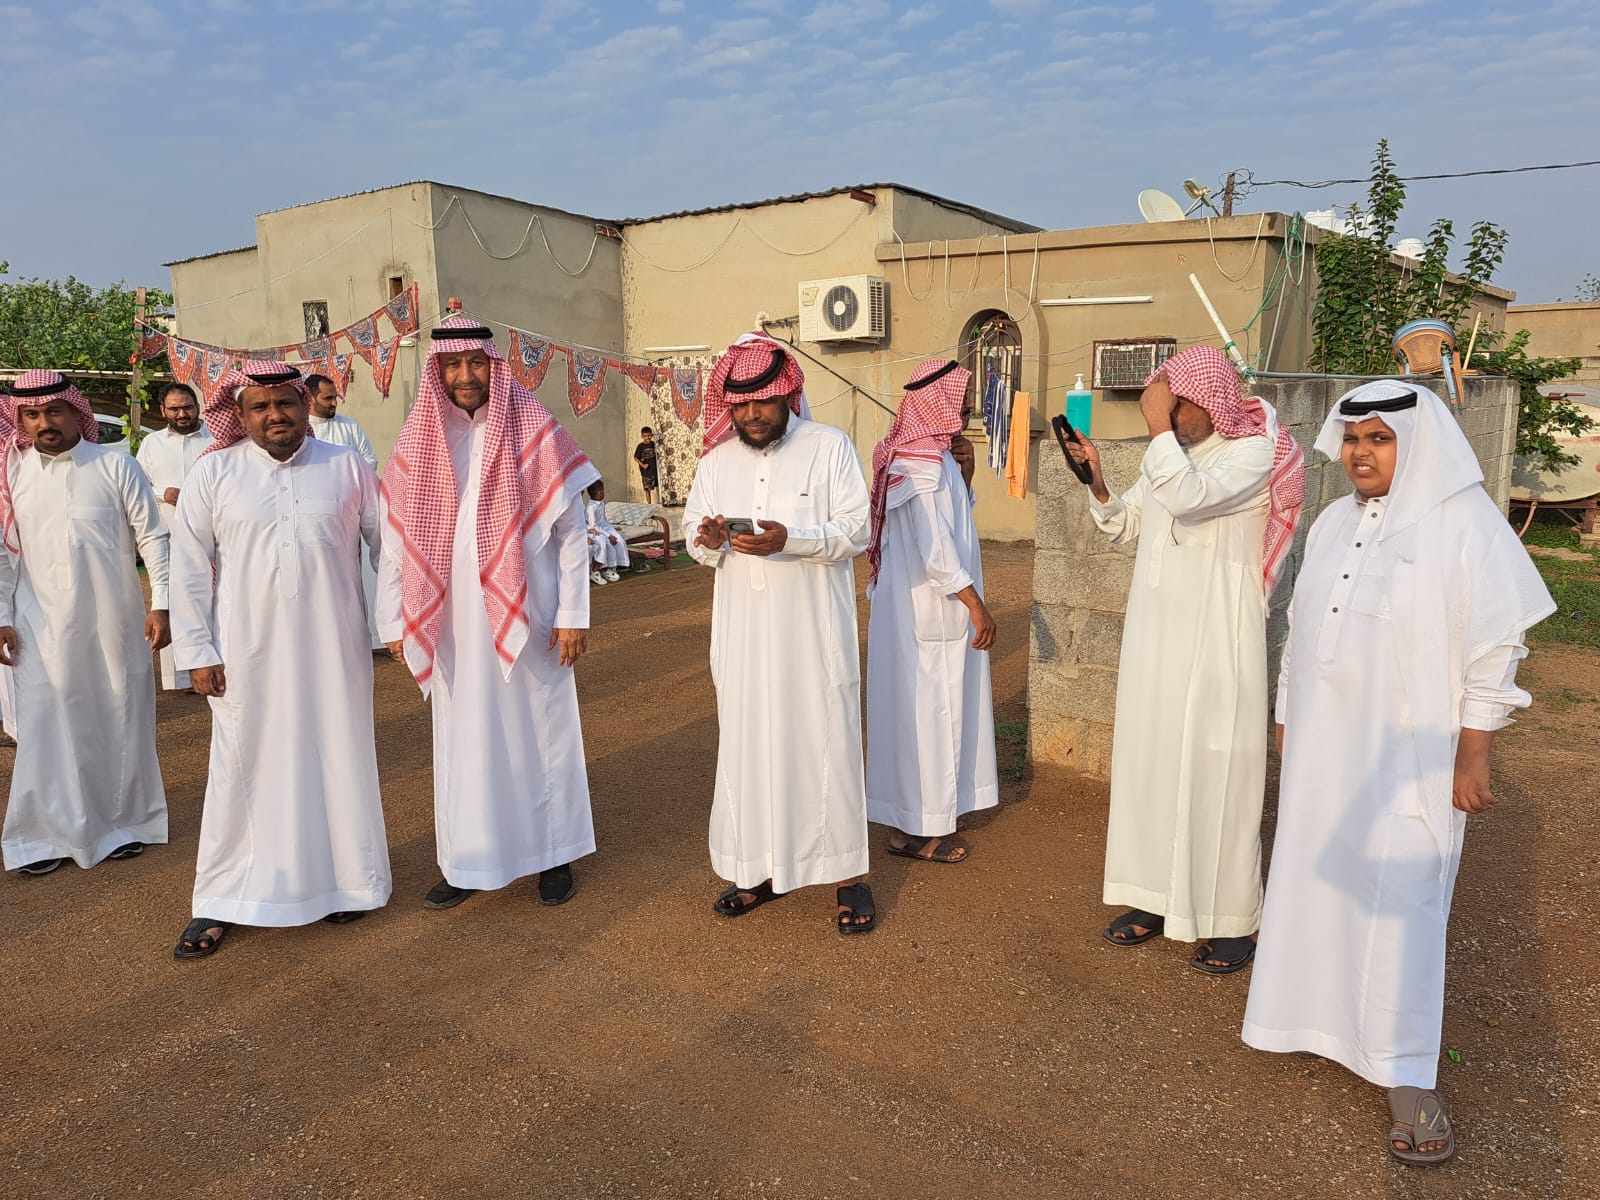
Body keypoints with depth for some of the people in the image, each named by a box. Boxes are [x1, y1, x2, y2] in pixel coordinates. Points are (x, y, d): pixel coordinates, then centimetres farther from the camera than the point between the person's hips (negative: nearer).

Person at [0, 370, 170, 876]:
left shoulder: (115, 465, -3)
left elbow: (153, 537, -2)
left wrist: (160, 604, -7)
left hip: (114, 621, -1)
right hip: (42, 625, 1)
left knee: (121, 721, 9)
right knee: (47, 729, 3)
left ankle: (124, 822, 25)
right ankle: (48, 834, 16)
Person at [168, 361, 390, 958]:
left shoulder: (347, 467, 2)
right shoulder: (214, 473, 0)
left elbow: (387, 543, 7)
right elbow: (189, 567, 1)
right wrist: (197, 653, -1)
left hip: (334, 651, 1)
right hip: (248, 654, -1)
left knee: (339, 761, 10)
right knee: (243, 770, 6)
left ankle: (346, 879, 27)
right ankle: (220, 902, 21)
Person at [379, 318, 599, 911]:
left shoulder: (535, 434, -3)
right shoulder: (416, 443, 4)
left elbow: (572, 531, -4)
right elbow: (395, 540, 7)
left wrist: (572, 614, -8)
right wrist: (394, 621, 4)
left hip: (527, 618, -2)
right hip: (452, 624, 2)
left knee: (539, 730, 8)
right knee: (462, 740, 10)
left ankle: (553, 854, 23)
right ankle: (466, 861, 24)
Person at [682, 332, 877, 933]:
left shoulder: (830, 446, -3)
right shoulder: (717, 458, 9)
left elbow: (856, 530, -9)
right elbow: (694, 537, 11)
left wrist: (788, 541, -24)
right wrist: (708, 540, -14)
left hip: (814, 630, -4)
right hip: (742, 632, 4)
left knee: (826, 741, 0)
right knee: (748, 743, 7)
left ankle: (848, 873, 13)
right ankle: (760, 867, 22)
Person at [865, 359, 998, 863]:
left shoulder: (925, 455, 11)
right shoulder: (924, 464, -20)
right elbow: (935, 547, -24)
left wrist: (962, 471, 10)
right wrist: (976, 604, -22)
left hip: (918, 604, 10)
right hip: (930, 608, -10)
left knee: (923, 704, 18)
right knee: (927, 707, -1)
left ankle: (910, 815, 32)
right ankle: (916, 828, 10)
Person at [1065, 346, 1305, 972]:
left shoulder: (1255, 452, -11)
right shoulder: (1167, 451, 10)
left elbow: (1187, 497, -29)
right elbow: (1123, 525, 17)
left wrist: (1158, 426, -21)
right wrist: (1095, 476, 1)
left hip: (1216, 638, -7)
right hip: (1155, 634, 7)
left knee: (1214, 770, -2)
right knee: (1150, 760, 10)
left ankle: (1233, 920, 11)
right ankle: (1158, 898, 24)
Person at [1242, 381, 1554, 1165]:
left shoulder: (1463, 521, -10)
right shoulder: (1333, 523, 7)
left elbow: (1496, 646, -10)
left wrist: (1472, 756, -11)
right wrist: (1287, 718, 14)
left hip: (1408, 755, -5)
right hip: (1323, 747, 5)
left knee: (1397, 900, -2)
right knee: (1315, 880, 12)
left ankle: (1407, 1076, 9)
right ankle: (1324, 1011, 32)